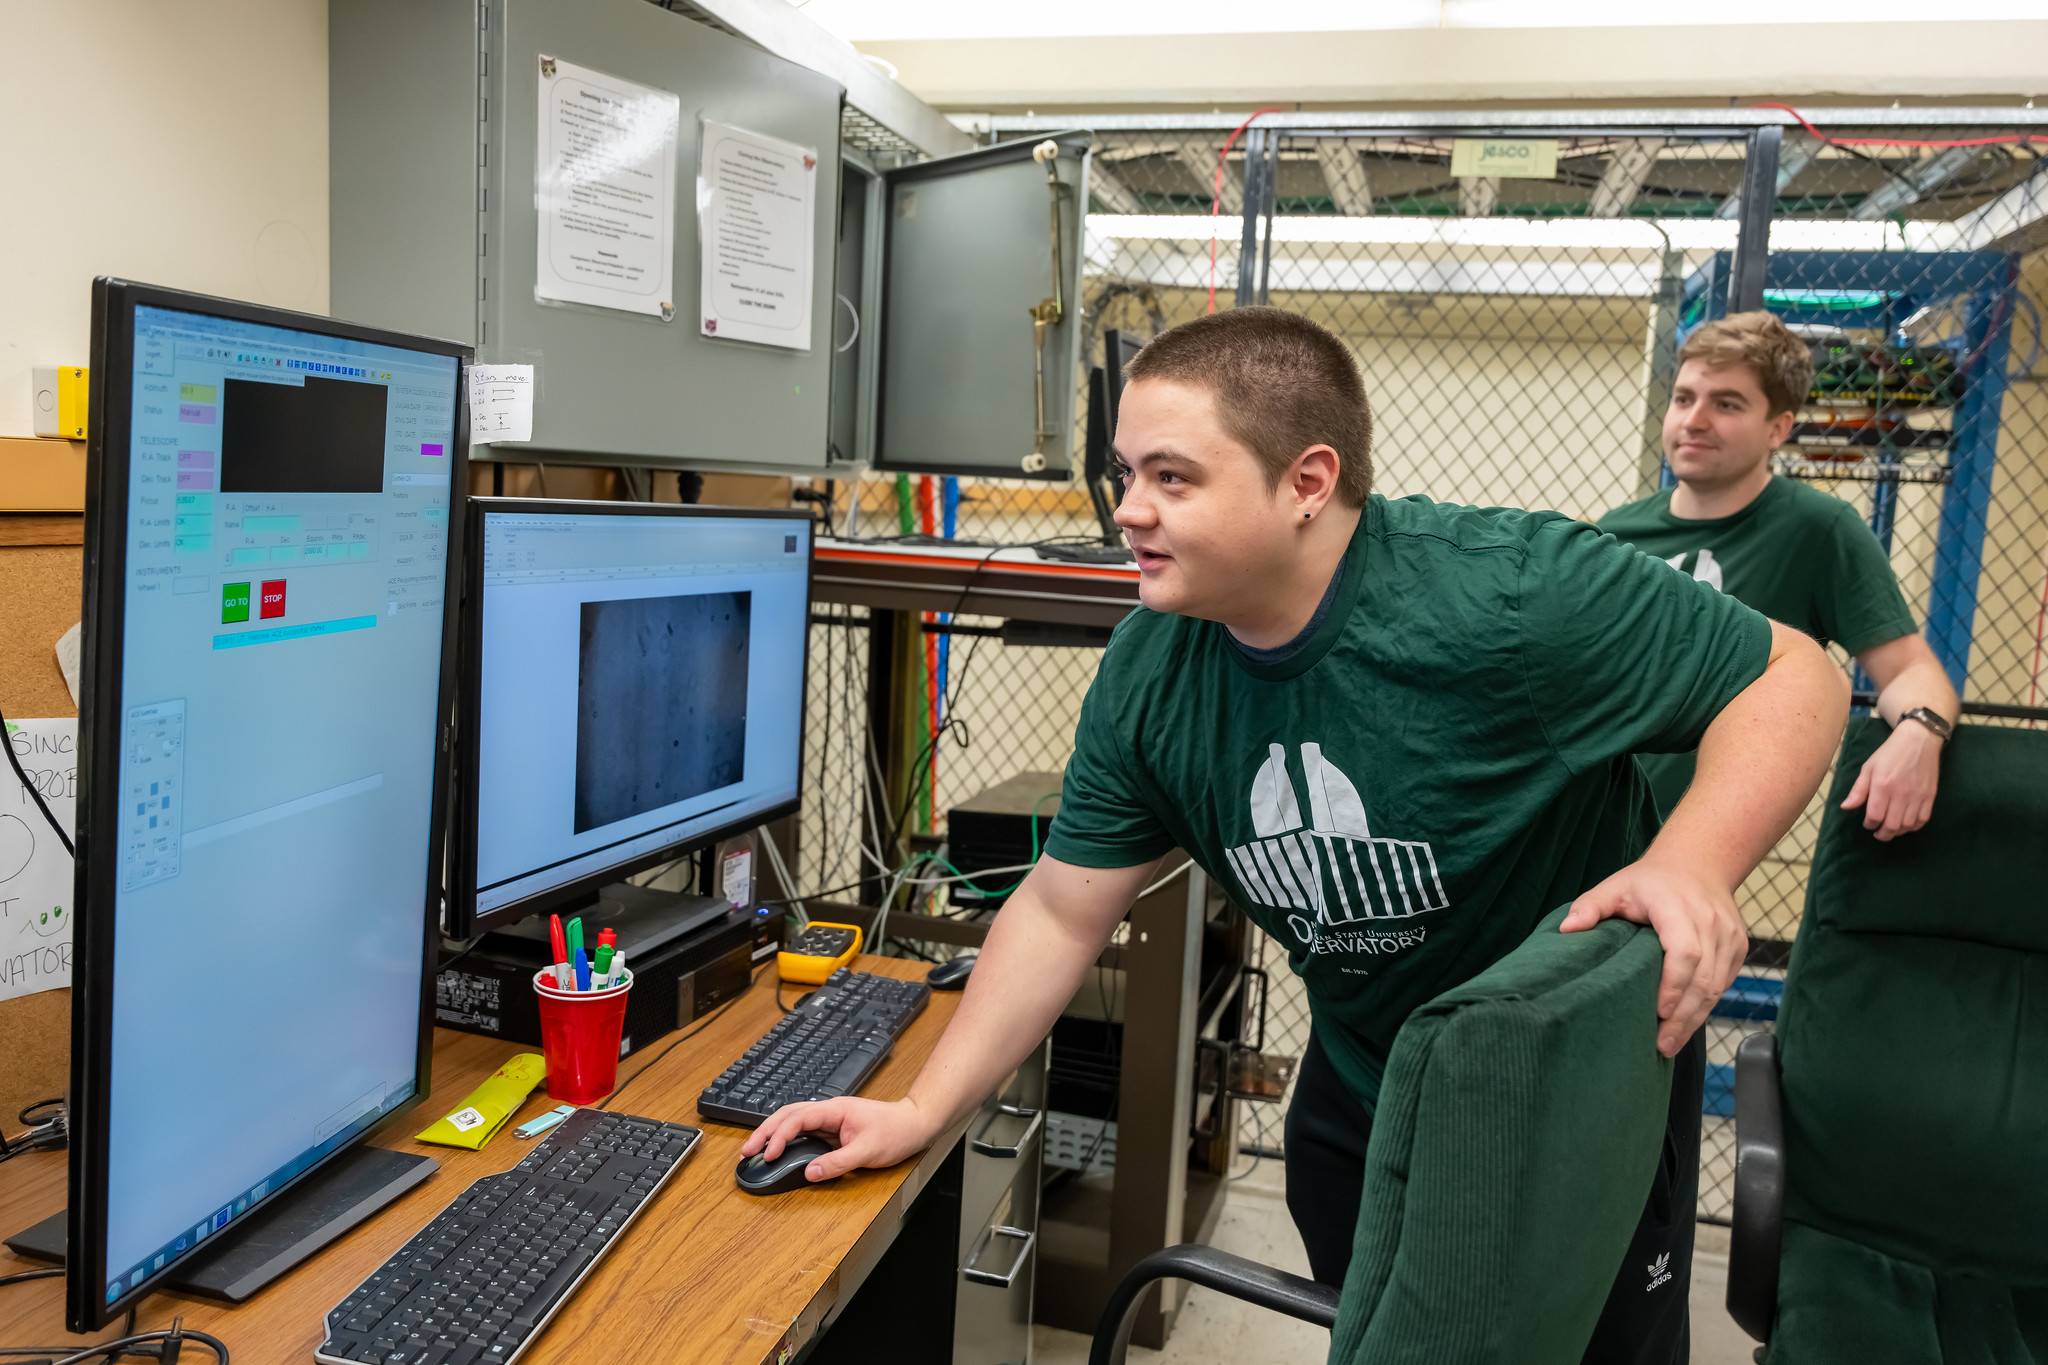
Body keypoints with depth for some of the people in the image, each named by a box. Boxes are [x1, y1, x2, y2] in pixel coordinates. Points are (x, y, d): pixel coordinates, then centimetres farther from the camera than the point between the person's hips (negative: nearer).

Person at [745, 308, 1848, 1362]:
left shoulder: (1512, 592, -31)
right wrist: (923, 1111, -9)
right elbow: (1061, 914, -6)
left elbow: (1794, 677, -21)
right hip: (1358, 1092, 5)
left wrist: (1694, 862, -39)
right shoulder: (1147, 675, -14)